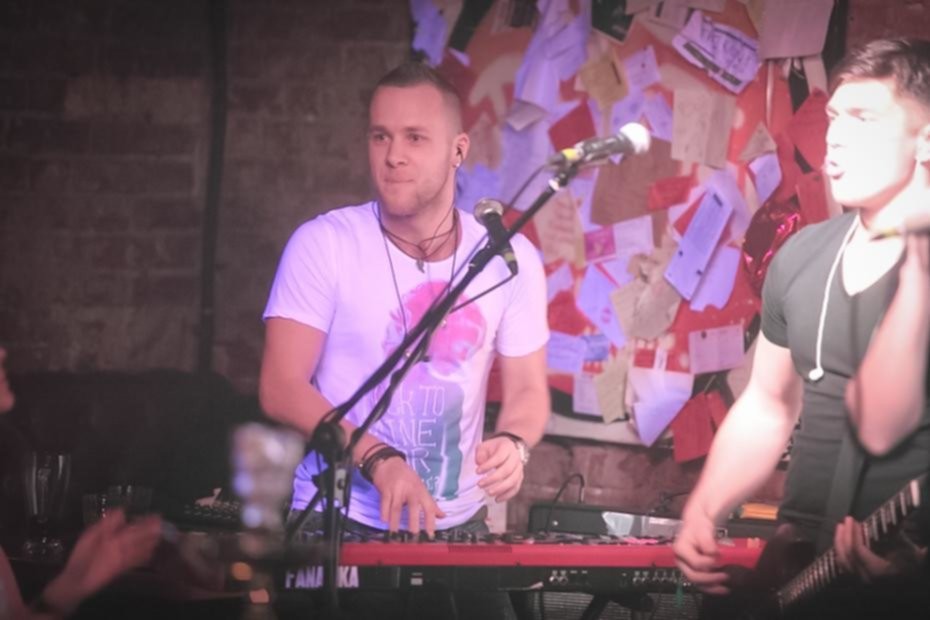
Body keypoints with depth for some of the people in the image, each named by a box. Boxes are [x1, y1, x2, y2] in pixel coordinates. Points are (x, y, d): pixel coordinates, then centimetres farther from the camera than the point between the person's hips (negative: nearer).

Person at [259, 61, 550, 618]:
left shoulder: (510, 259, -1)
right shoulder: (324, 244, -8)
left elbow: (527, 388, 5)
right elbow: (281, 388, -12)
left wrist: (513, 444, -18)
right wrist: (378, 460, -25)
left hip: (456, 524, 3)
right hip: (338, 523, -2)